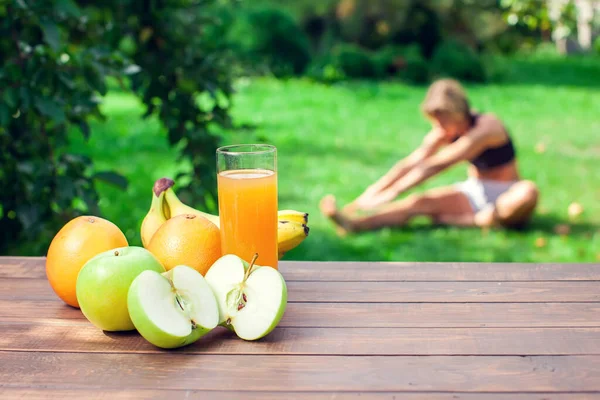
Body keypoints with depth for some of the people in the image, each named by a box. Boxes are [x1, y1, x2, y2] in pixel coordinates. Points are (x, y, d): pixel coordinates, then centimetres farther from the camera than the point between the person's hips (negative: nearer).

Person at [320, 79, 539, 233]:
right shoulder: (443, 133, -1)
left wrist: (391, 193, -36)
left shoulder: (485, 128, -24)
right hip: (474, 192, 4)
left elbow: (435, 166, -31)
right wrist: (370, 193, -22)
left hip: (505, 198, -4)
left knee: (528, 192, -40)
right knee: (423, 201, -23)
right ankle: (355, 222, -42)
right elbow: (409, 165, -10)